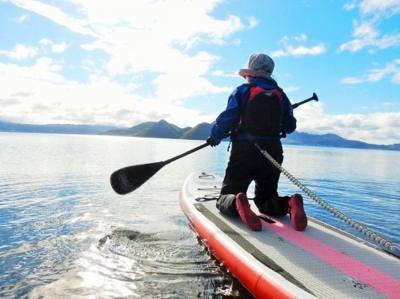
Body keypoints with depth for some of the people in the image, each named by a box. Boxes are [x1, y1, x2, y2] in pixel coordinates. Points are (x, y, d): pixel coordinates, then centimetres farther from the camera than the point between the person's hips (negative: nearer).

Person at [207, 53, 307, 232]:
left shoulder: (243, 91, -1)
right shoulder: (280, 95, 11)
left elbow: (226, 120, -9)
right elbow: (290, 126, 12)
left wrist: (214, 137, 8)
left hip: (244, 152, -4)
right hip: (273, 154, 4)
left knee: (226, 197, 6)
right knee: (266, 198, 19)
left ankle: (237, 204, -30)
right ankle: (290, 203, -13)